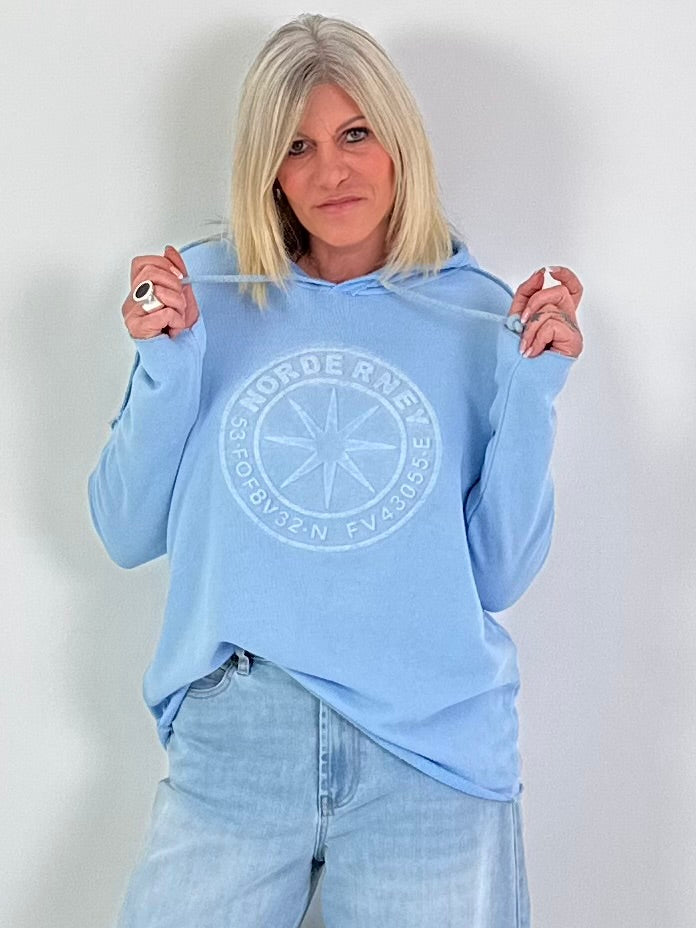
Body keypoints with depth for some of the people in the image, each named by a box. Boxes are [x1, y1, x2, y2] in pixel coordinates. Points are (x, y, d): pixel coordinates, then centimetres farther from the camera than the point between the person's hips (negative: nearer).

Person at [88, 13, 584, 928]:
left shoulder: (481, 314, 2)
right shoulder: (207, 288, 3)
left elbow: (500, 576, -1)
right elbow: (128, 534, 3)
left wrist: (534, 390, -10)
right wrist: (165, 364, -9)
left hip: (435, 750, 0)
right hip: (232, 744, 1)